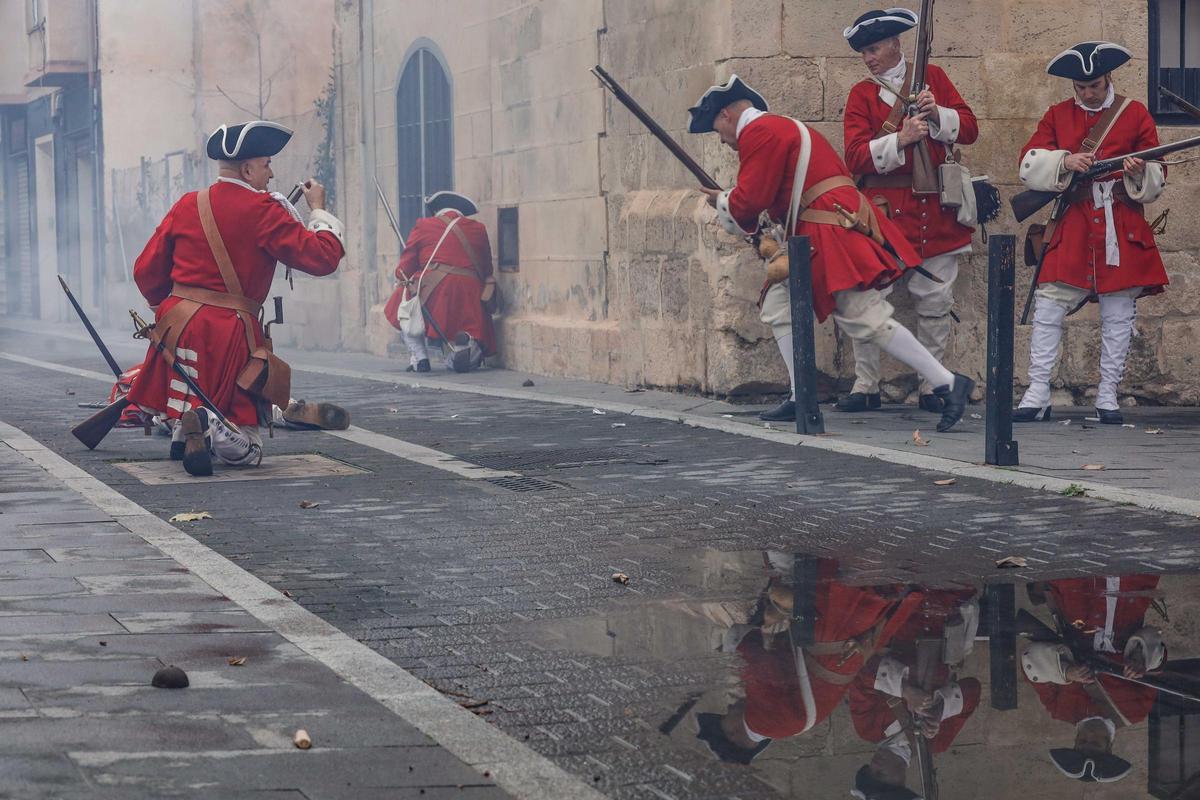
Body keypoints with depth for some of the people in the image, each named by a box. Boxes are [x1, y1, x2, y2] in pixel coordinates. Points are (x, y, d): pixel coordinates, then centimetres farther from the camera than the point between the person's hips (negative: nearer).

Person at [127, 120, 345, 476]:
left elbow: (146, 272, 11)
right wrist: (318, 208, 6)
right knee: (246, 452, 3)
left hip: (178, 324, 5)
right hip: (230, 335, -5)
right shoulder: (262, 210, -8)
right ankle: (208, 425, -28)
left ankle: (182, 424, 6)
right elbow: (322, 256, -11)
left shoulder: (187, 205, 7)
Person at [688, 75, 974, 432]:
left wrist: (722, 201, 7)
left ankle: (949, 383, -13)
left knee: (867, 319, -13)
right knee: (779, 305, 12)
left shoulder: (757, 132, -9)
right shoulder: (784, 128, 24)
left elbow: (750, 201, -13)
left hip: (834, 236, -11)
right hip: (816, 240, 11)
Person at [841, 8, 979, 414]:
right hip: (884, 210, -1)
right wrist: (900, 140, -21)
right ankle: (865, 386, 5)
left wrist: (937, 113, -14)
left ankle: (930, 387, 13)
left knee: (936, 303, 3)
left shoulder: (932, 76, 8)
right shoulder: (861, 94, 4)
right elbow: (856, 156, -8)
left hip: (935, 210, 1)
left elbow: (969, 129, 4)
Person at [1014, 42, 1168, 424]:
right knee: (1048, 309, -6)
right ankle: (1037, 395, -1)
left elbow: (1156, 179, 7)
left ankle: (1108, 397, 11)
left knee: (1118, 316, 2)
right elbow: (1029, 163, -1)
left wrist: (1140, 174, -16)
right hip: (1071, 227, 1)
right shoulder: (1057, 116, 10)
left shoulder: (1136, 114, 6)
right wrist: (1064, 162, -18)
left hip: (1122, 228, -1)